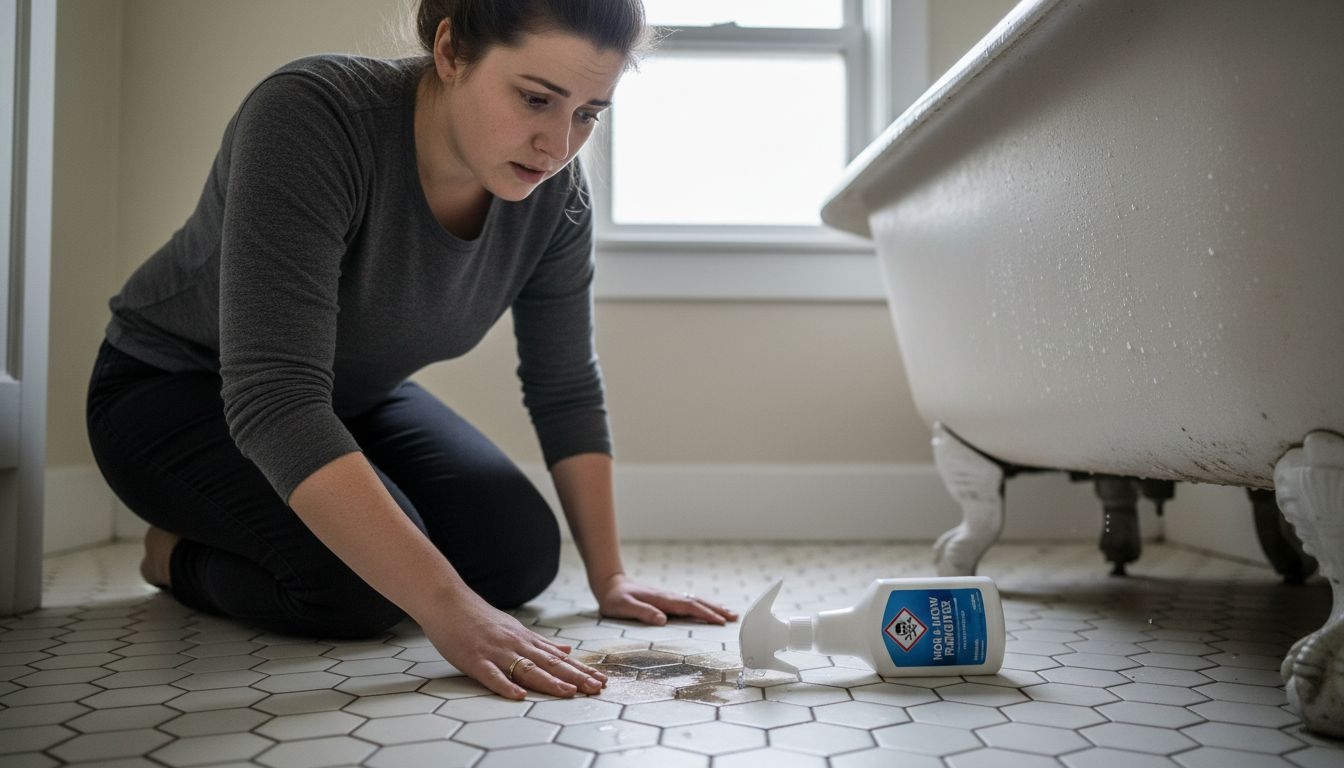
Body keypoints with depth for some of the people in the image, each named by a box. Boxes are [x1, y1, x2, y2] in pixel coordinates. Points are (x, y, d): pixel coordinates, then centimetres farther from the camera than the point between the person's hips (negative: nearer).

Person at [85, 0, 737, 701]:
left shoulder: (554, 193, -17)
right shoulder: (311, 116, -35)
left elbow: (565, 388, -6)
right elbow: (273, 398, -42)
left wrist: (609, 575, -9)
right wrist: (449, 608, -47)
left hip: (351, 395, 6)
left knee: (520, 555, -9)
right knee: (362, 584, -29)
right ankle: (179, 553, 4)